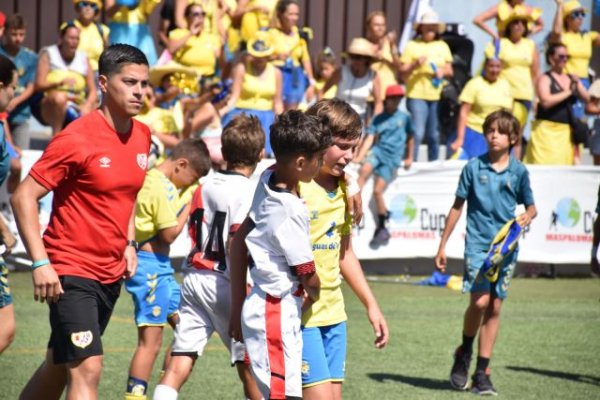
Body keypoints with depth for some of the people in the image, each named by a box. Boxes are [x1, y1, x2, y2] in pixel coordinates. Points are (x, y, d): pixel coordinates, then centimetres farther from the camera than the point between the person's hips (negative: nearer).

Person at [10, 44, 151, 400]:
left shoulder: (142, 136, 6)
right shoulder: (77, 139, -17)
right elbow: (24, 197, -15)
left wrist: (129, 243, 12)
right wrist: (40, 263, -22)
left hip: (112, 274, 7)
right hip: (70, 273, -7)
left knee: (59, 367, 16)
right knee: (87, 370, -16)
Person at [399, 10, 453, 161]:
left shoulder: (442, 46, 14)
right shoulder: (412, 46, 2)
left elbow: (449, 70, 15)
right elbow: (402, 74, -1)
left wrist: (443, 71, -7)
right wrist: (415, 65, -19)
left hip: (437, 97, 4)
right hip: (417, 95, -4)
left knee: (434, 135, 9)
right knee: (417, 133, -12)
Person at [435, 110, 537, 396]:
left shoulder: (519, 172, 3)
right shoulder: (473, 168, 0)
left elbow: (530, 206, 14)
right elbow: (457, 206, 7)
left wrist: (528, 216, -11)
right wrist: (442, 246, 7)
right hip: (477, 243, -2)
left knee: (494, 308, 4)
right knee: (479, 301, -18)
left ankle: (482, 372, 12)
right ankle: (464, 353, 9)